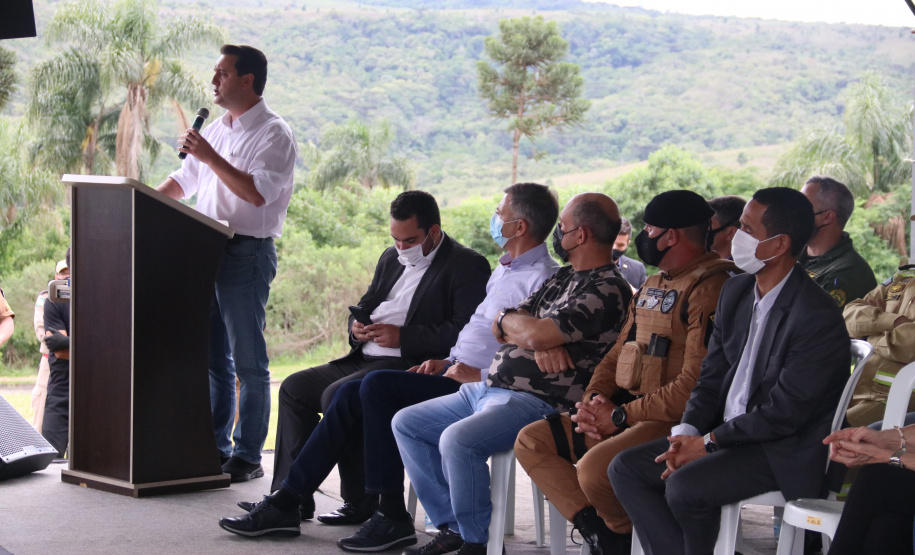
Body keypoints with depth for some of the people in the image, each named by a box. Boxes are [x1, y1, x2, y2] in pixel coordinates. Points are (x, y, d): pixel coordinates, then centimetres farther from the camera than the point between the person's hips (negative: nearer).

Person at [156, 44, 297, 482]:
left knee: (248, 362, -3)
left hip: (247, 253, -8)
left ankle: (247, 455, 2)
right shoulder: (216, 129, 17)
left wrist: (210, 157, -19)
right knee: (211, 358, 11)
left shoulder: (274, 134, -7)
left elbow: (258, 192, -21)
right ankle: (213, 448, 18)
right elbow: (183, 180, 25)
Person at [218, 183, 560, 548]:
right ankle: (286, 501, -2)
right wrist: (449, 361, 12)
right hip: (458, 375, 10)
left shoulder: (542, 279, -11)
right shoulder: (504, 270, 23)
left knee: (378, 386, -24)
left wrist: (479, 373, -18)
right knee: (352, 395, -3)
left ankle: (392, 516, -19)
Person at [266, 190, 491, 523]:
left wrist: (402, 336, -20)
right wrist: (356, 326, 3)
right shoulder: (392, 258, 19)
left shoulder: (468, 266, -8)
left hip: (411, 366, -9)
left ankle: (361, 503, -17)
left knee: (336, 396, -28)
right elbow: (365, 304, 28)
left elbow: (466, 330, -19)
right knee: (294, 388, 2)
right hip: (365, 358, 9)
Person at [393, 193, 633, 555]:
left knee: (457, 439, -34)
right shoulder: (563, 278, 18)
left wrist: (512, 322, -1)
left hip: (536, 402, -11)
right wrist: (539, 343, -11)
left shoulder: (608, 290, -13)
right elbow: (499, 328, 11)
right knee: (406, 424, 10)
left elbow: (538, 335, -24)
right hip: (490, 389, 11)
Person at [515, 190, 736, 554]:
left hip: (674, 420, -10)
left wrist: (620, 416, -15)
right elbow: (618, 354, 22)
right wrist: (595, 398, 0)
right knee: (531, 442, 2)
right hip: (625, 410, 10)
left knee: (593, 469, -32)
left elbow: (696, 385, -22)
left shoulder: (709, 289, -15)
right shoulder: (653, 286, 19)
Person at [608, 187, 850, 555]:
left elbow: (785, 413, -20)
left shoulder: (818, 318, -20)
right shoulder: (735, 292, 8)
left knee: (684, 486, -29)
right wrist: (686, 432, -7)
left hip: (785, 452, -9)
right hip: (726, 432, 9)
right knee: (626, 468, -4)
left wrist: (707, 443, -16)